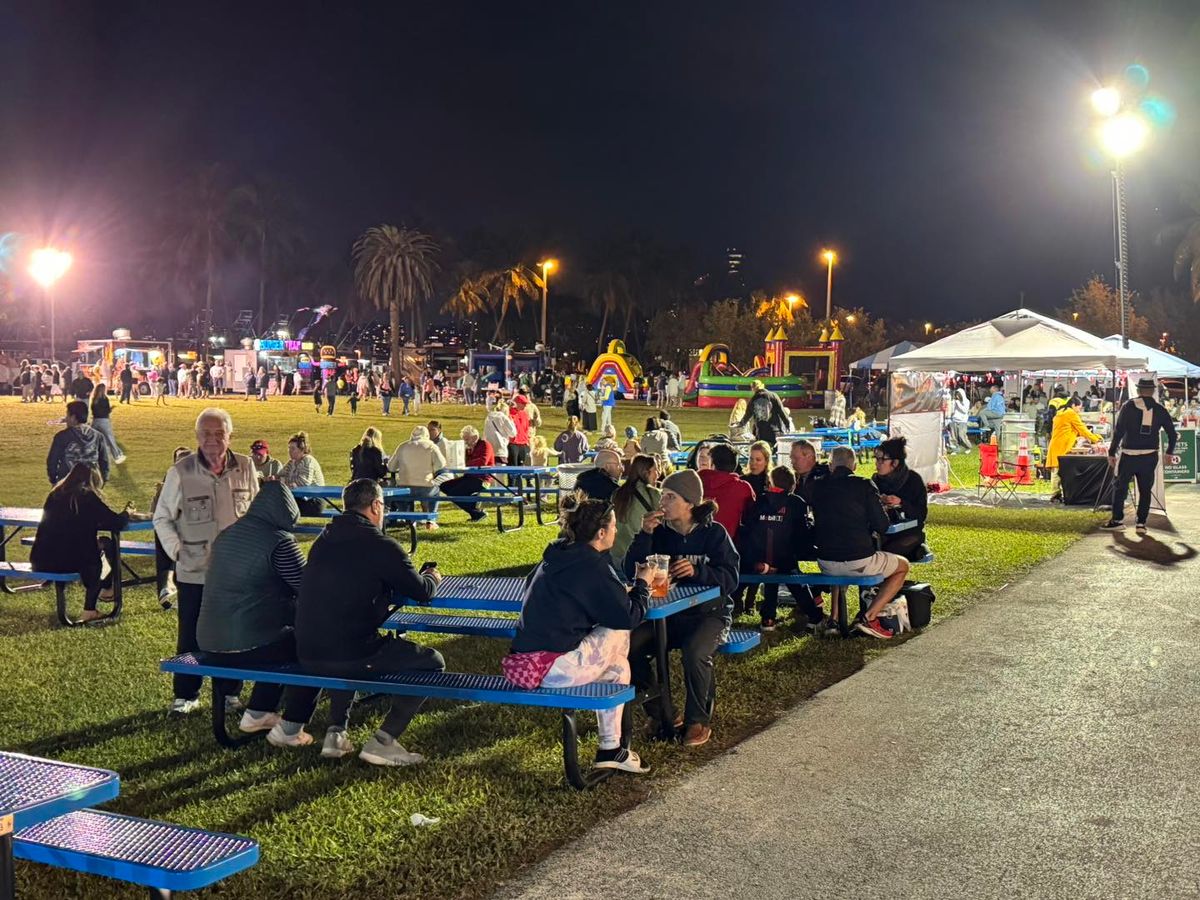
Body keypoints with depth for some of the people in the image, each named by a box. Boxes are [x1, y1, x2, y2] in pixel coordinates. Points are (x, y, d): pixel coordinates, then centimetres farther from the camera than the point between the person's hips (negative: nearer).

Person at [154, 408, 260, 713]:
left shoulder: (245, 468, -1)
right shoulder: (180, 472, -7)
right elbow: (162, 518, 3)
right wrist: (177, 550, -6)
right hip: (193, 573, -2)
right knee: (191, 638, 7)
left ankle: (229, 692, 23)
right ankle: (186, 695, 20)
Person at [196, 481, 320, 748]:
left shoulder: (227, 534, 11)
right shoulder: (279, 541, -14)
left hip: (209, 646, 9)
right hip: (247, 647, -9)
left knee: (284, 639, 31)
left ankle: (255, 714, 33)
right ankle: (289, 730, 10)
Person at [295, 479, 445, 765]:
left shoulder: (324, 540, 12)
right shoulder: (380, 545, -9)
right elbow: (422, 592, 1)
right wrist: (432, 578, 24)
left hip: (307, 655, 7)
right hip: (350, 655, -7)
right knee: (432, 662, 8)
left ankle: (336, 732, 26)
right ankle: (382, 741, 1)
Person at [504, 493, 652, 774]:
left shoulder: (554, 558, 13)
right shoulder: (591, 566, -13)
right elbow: (629, 616, -8)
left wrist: (623, 591, 20)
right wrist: (642, 583, 10)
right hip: (550, 670, -9)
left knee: (617, 666, 20)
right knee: (620, 632, 6)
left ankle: (610, 749, 22)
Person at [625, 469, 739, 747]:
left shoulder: (713, 533, -4)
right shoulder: (660, 532, 4)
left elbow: (731, 579, -12)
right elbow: (631, 572, -3)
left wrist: (697, 571, -29)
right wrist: (644, 535, -14)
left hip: (709, 612, -4)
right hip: (667, 612, 4)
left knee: (694, 653, -35)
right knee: (630, 647, -23)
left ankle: (698, 721, -9)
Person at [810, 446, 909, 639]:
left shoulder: (818, 487, 5)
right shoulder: (864, 486, -6)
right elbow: (882, 527, -5)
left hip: (826, 564, 5)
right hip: (859, 562, -5)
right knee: (902, 566, 20)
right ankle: (868, 617, 5)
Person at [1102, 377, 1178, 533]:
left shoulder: (1129, 406, -5)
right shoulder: (1159, 409, 4)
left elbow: (1118, 431, -9)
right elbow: (1172, 433, 9)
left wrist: (1111, 453, -3)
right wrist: (1170, 453, 24)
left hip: (1129, 456, -3)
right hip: (1150, 457, 3)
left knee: (1119, 486, 8)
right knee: (1145, 490, 10)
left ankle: (1117, 520, 7)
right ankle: (1141, 523, 6)